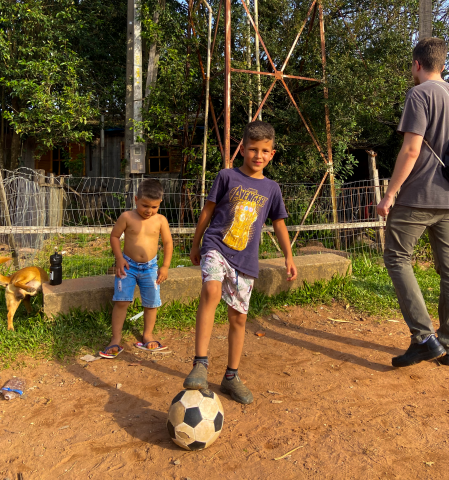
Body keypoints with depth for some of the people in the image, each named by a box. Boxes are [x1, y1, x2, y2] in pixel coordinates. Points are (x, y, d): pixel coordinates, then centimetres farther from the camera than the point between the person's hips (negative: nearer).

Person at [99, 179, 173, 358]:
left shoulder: (160, 220, -5)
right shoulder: (127, 217, -9)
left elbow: (168, 243, 3)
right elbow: (114, 236, 0)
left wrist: (165, 266, -1)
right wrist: (119, 258, -8)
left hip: (150, 267, 2)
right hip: (128, 265, -1)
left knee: (151, 303, 7)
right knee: (121, 301, -5)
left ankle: (147, 335, 28)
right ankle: (115, 340, 7)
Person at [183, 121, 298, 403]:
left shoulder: (271, 188, 10)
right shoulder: (227, 177, 2)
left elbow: (279, 224, 18)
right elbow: (208, 210, 7)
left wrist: (289, 256, 12)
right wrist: (196, 244, 12)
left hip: (246, 260, 3)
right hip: (216, 247, -3)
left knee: (238, 317, 8)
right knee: (211, 290, -33)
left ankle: (232, 377, 25)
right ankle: (200, 364, -26)